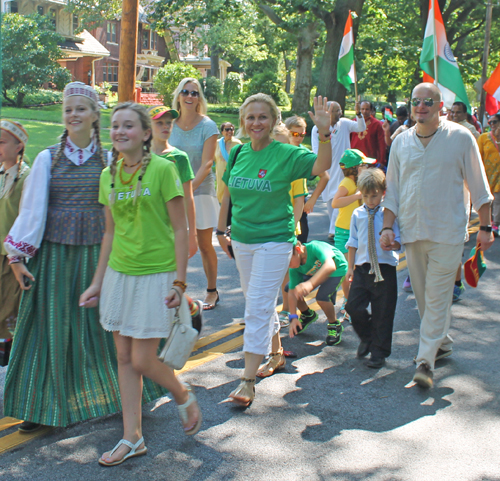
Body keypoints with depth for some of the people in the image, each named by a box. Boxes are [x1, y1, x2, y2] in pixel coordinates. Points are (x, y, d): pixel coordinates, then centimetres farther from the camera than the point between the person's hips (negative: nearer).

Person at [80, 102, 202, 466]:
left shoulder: (162, 169, -11)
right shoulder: (109, 175, 7)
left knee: (143, 360, -4)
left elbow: (180, 228, -9)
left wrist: (180, 282, -13)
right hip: (119, 273, 6)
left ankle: (184, 396, 27)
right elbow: (111, 232, 13)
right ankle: (132, 438, 20)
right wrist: (97, 282, 13)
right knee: (125, 358, 9)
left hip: (156, 275, -6)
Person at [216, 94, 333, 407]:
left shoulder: (286, 154, -11)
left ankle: (248, 381, -5)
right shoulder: (238, 154, 4)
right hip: (241, 240, 6)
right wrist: (221, 231, 14)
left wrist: (324, 133, -37)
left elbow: (321, 166, -24)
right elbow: (228, 195, 14)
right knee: (259, 301, 18)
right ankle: (276, 351, 40)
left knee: (258, 308, -8)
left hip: (274, 241, -6)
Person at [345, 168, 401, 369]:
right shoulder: (357, 214, 7)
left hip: (384, 269, -3)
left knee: (382, 313, 3)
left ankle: (379, 352, 18)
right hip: (362, 268, 3)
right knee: (353, 306, -2)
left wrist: (391, 243, -29)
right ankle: (367, 337, 27)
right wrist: (351, 267, 13)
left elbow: (398, 242, -6)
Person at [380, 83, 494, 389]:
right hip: (413, 231, 4)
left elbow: (479, 186, 1)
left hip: (448, 232, -4)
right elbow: (392, 188, 13)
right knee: (424, 295, 12)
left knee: (438, 295, -6)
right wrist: (388, 226, 6)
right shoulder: (401, 142, 7)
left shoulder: (461, 138, -3)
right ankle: (443, 343, 31)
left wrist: (485, 226, 0)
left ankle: (426, 361, -2)